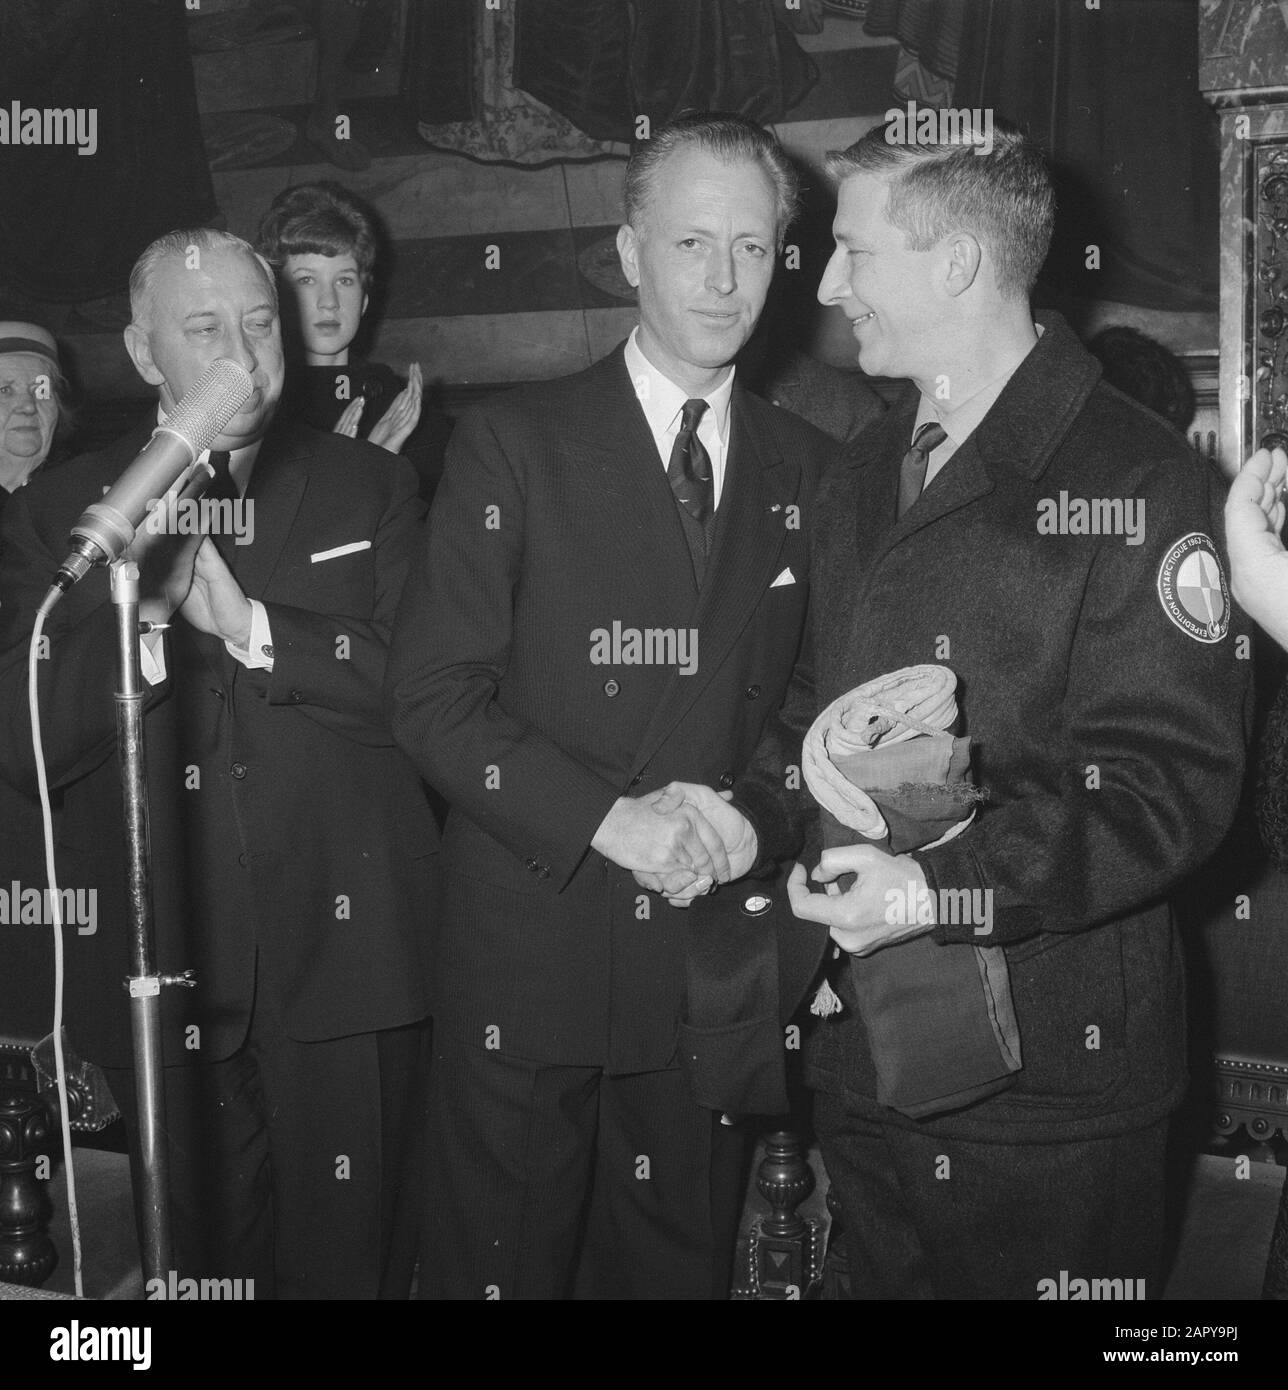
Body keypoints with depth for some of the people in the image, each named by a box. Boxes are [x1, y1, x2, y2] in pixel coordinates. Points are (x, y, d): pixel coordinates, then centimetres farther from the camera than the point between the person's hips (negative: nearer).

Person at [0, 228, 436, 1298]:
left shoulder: (371, 489, 6)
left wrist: (249, 624, -14)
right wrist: (131, 609, -17)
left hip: (342, 965, 0)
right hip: (164, 976, 1)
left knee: (352, 1259, 9)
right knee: (203, 1265, 14)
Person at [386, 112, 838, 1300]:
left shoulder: (805, 468, 8)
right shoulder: (515, 444, -3)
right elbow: (431, 697, -9)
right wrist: (606, 817, -19)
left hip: (718, 975, 3)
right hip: (530, 966, -3)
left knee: (680, 1266, 15)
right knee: (501, 1268, 9)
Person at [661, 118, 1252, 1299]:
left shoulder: (1135, 481, -13)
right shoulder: (861, 487, 13)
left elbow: (1174, 778, -18)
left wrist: (944, 891, -25)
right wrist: (754, 816, -1)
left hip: (1044, 1076, -7)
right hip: (864, 1052, 7)